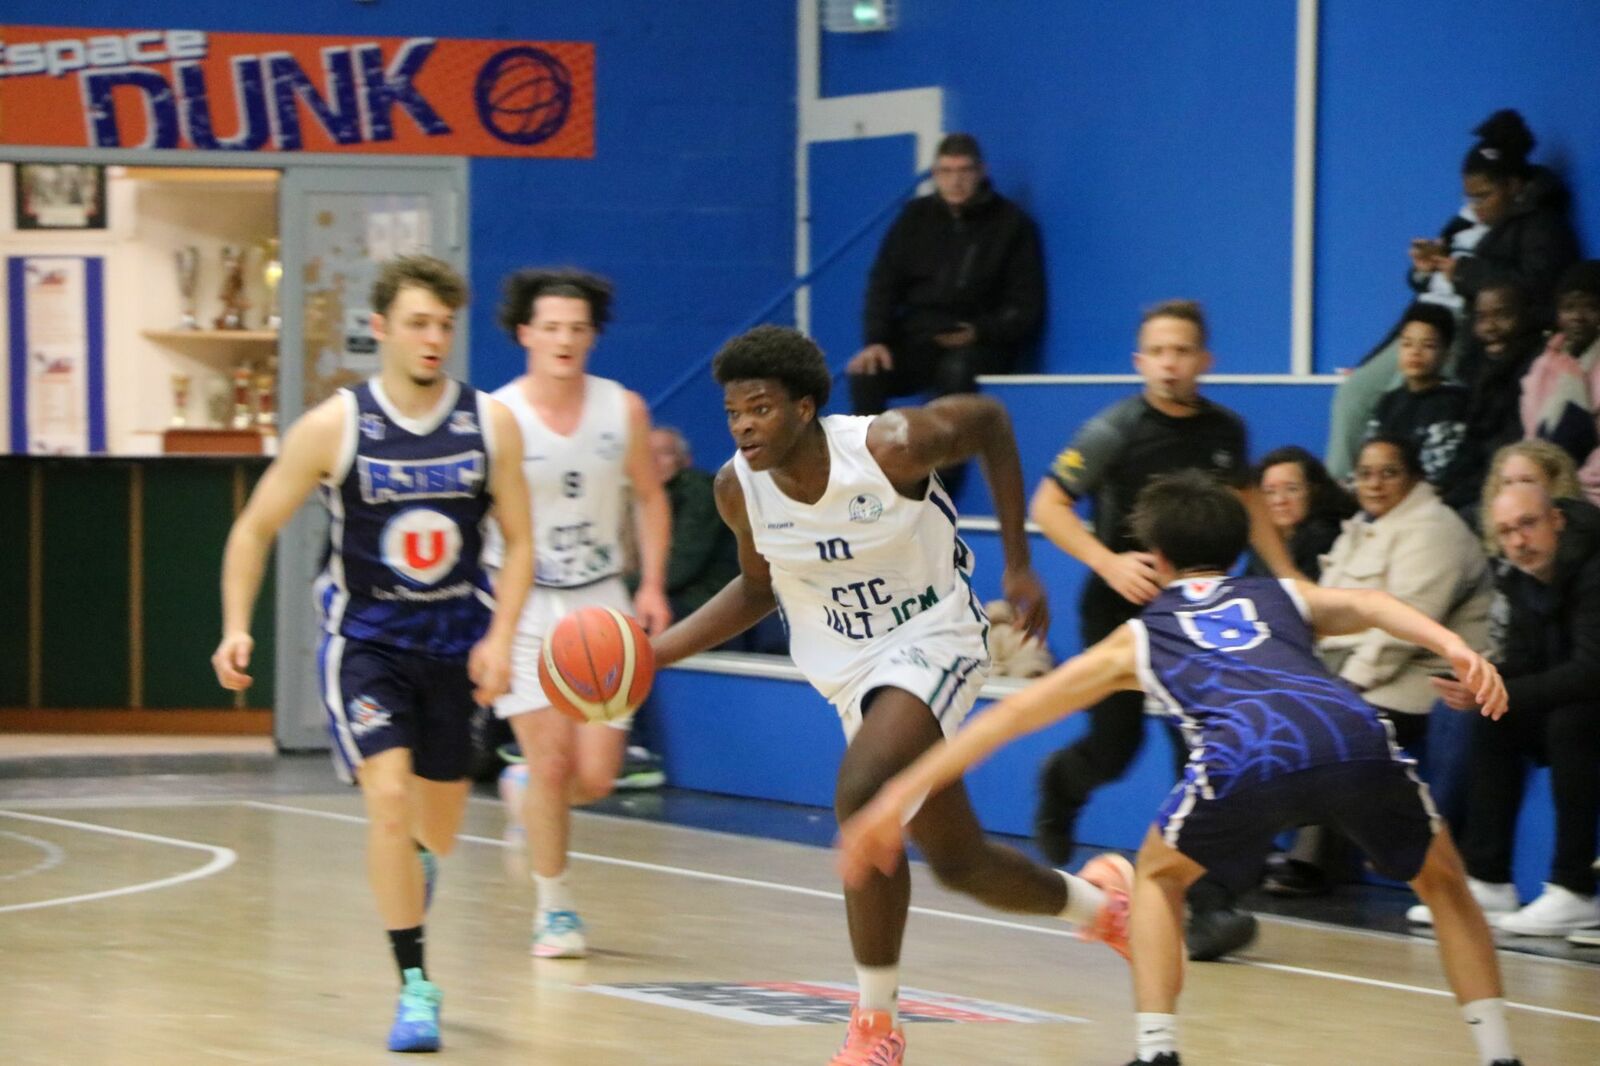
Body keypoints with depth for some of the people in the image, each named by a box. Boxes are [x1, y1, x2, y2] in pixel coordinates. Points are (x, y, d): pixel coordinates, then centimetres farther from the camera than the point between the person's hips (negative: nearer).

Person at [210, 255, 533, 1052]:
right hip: (363, 639, -3)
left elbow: (518, 541, 2)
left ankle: (407, 883, 53)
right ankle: (414, 988, -14)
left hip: (453, 644, 3)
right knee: (388, 799, -21)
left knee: (440, 823, 15)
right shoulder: (333, 427, -12)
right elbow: (256, 529, -4)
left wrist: (500, 638, -11)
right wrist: (236, 627, -15)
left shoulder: (492, 425, -6)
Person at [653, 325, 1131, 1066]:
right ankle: (1097, 901, 45)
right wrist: (656, 651, -3)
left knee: (860, 796, -31)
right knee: (959, 864, 12)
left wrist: (1019, 565, -3)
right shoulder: (738, 489, -10)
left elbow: (988, 421, -5)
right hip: (851, 670, 6)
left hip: (932, 642, -6)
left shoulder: (889, 447, -24)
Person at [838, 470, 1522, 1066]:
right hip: (1356, 738, 1)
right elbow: (1367, 605, 14)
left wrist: (899, 796, 40)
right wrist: (1453, 647, -2)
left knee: (1159, 874, 29)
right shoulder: (1284, 596, 37)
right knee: (1443, 879, 27)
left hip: (1247, 757, -1)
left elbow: (1014, 714, 36)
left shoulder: (1139, 638, 34)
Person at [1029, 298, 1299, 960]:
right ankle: (1061, 783, 36)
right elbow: (1048, 504, -15)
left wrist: (1288, 576, 13)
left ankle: (1208, 906, -9)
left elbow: (1246, 502, 20)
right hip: (1122, 606, -3)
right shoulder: (1117, 429, -12)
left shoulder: (1224, 431, 2)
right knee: (1115, 749, -2)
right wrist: (1108, 562, -27)